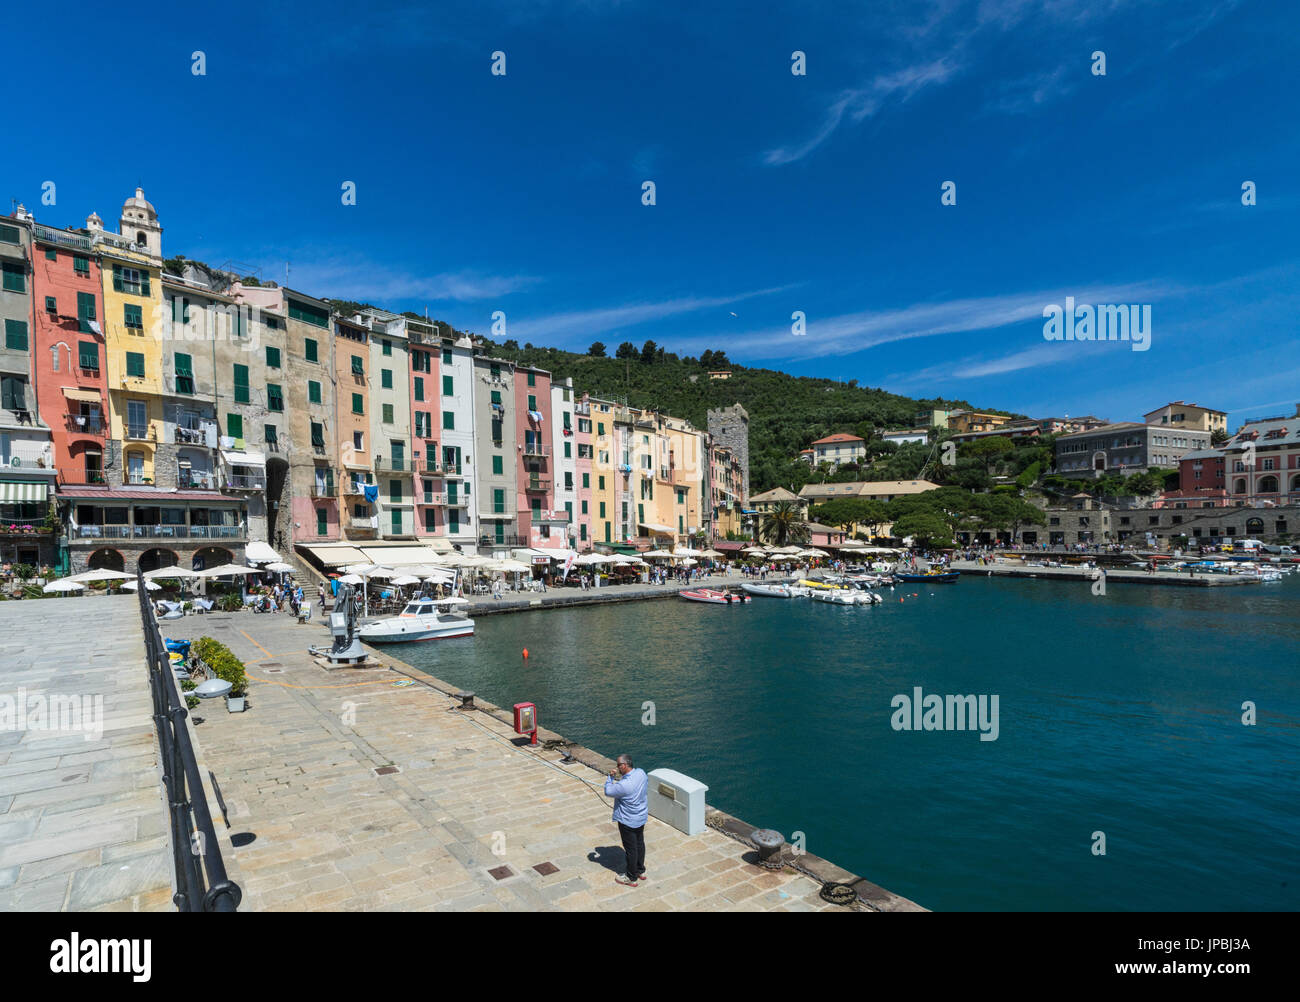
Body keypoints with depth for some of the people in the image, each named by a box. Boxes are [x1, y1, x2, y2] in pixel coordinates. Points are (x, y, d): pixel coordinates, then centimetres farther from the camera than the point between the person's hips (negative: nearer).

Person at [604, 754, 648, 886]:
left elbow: (608, 791, -20)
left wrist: (611, 777, -10)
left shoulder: (624, 785, -35)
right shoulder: (641, 773, -13)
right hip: (641, 816, 8)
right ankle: (641, 871, 41)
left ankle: (632, 878, 27)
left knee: (630, 848, 10)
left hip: (628, 821, -7)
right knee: (640, 843, 23)